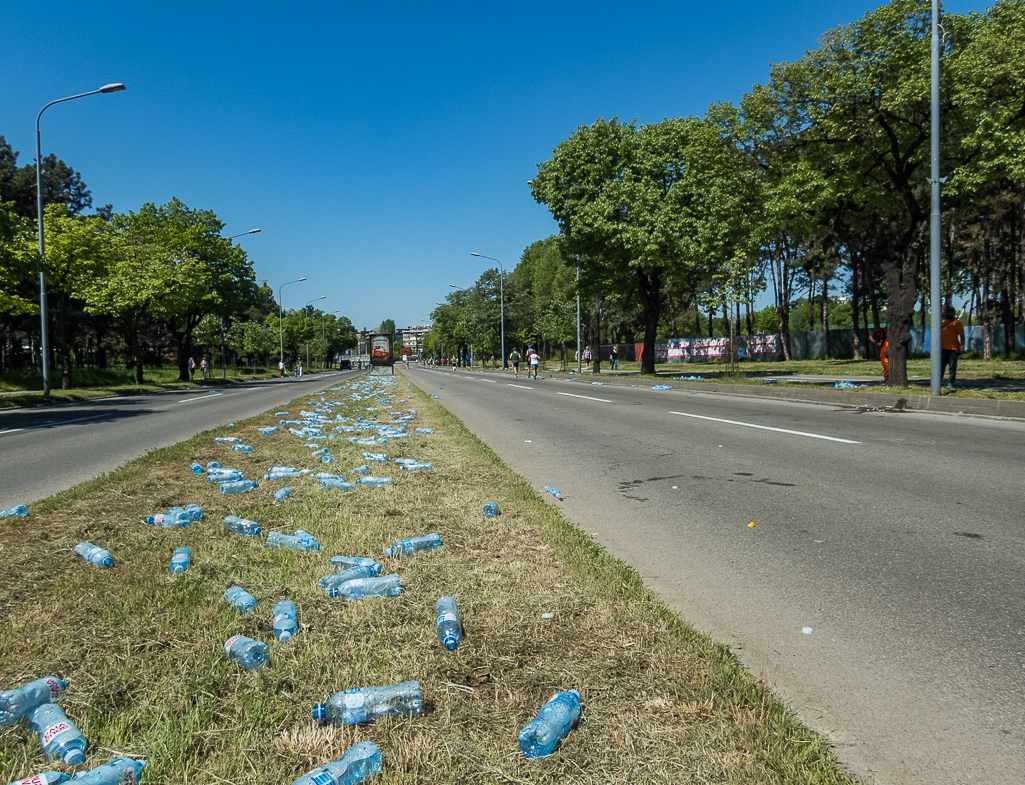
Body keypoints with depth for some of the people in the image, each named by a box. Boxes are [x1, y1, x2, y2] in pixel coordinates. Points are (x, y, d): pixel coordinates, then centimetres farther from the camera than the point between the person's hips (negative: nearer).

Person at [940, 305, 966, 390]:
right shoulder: (941, 322, 17)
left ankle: (951, 384, 4)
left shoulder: (957, 323, 2)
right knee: (940, 366, 4)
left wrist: (962, 347, -13)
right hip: (942, 348, 4)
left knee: (952, 367, 0)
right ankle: (938, 382, 8)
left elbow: (962, 335, -3)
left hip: (953, 349, -4)